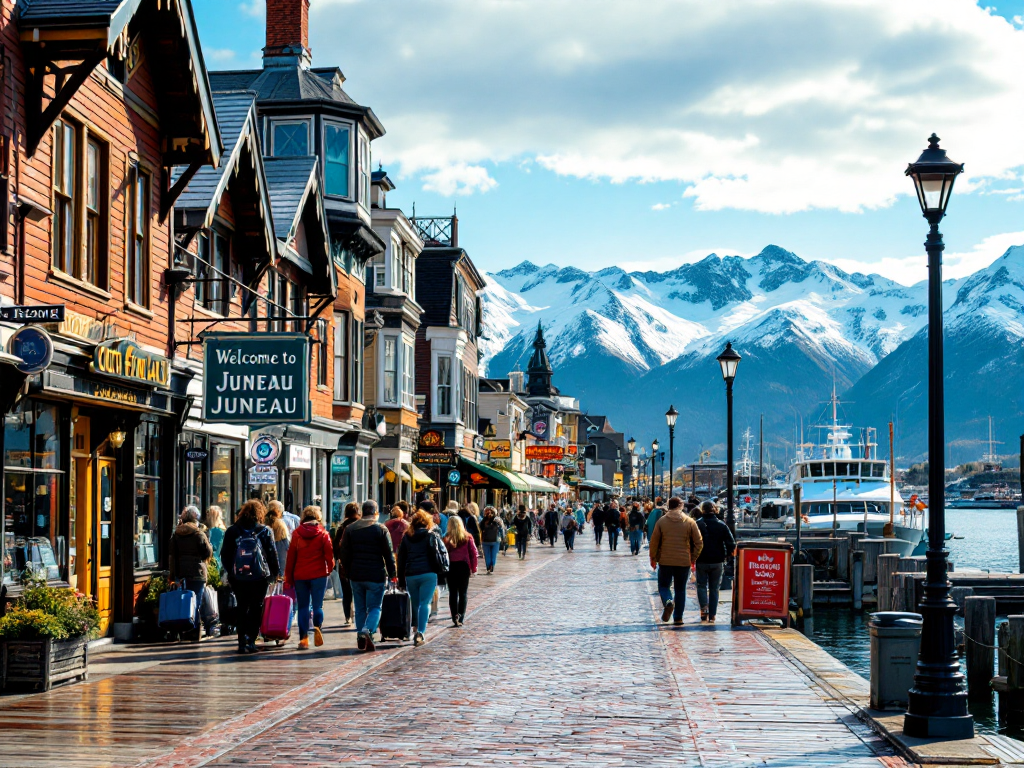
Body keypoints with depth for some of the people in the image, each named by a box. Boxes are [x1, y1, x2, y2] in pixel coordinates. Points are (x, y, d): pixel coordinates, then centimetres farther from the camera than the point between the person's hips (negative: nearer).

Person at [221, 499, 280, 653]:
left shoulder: (232, 531, 4)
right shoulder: (265, 531, -1)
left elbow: (225, 554, 6)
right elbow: (272, 554, 1)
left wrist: (231, 571, 16)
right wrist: (275, 573, 11)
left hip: (238, 578, 2)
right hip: (260, 577, -2)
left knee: (242, 609, 10)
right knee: (256, 608, 5)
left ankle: (242, 640, 3)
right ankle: (250, 640, -4)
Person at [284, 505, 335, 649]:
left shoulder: (297, 534, 2)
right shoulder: (323, 534, -1)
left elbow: (291, 556, 3)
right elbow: (329, 554, -3)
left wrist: (288, 578, 9)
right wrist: (330, 568, 16)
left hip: (300, 575, 1)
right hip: (318, 574, -1)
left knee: (302, 607, 7)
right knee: (317, 605, 4)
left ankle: (303, 638, 0)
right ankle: (317, 627, -23)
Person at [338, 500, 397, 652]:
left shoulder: (350, 529, 7)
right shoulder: (381, 529, -4)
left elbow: (344, 554, 9)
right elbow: (389, 554, -4)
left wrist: (348, 573, 17)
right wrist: (392, 574, 3)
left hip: (356, 576, 3)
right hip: (376, 576, -3)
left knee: (360, 609, 13)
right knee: (375, 607, 1)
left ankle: (361, 639, 12)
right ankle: (367, 630, -23)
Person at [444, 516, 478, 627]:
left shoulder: (446, 539, -8)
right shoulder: (467, 538, -3)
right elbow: (474, 554, -2)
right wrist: (473, 569, 6)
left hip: (451, 568, -1)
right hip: (464, 567, 1)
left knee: (453, 593, 7)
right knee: (463, 593, 9)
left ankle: (455, 617, 0)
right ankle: (461, 618, 5)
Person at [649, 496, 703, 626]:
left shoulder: (661, 521, -3)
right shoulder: (689, 522, -1)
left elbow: (654, 541, -1)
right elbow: (699, 542, 0)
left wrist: (653, 558, 11)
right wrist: (693, 558, 11)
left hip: (665, 561, -1)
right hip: (684, 562, 1)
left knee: (664, 586, 11)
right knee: (680, 589, 11)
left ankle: (668, 602, -19)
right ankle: (678, 618, 10)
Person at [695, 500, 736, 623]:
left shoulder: (697, 525, -6)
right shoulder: (722, 525, -1)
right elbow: (732, 544, -4)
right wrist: (726, 554, 13)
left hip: (701, 561, -2)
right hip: (717, 562, 2)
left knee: (701, 585, 12)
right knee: (714, 589, 10)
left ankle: (704, 606, -11)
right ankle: (712, 616, 9)